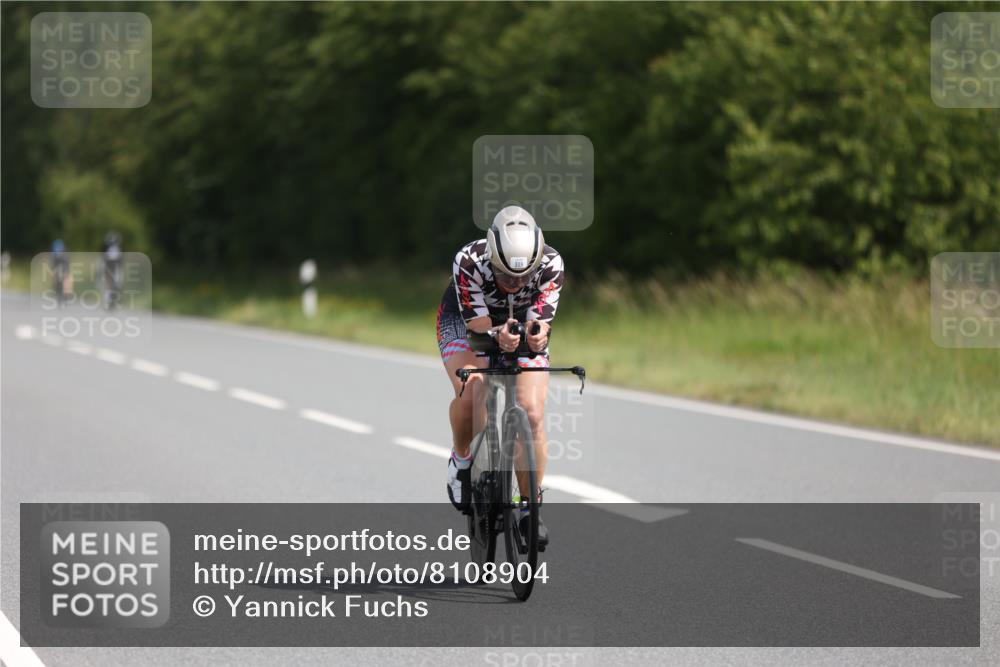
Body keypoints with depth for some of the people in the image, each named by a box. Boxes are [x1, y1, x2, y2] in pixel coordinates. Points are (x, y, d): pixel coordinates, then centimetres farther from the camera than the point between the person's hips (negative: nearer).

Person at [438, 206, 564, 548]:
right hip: (465, 322, -2)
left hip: (522, 327, 2)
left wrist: (538, 334, -55)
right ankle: (462, 460, -1)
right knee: (470, 391, -31)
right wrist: (498, 335, -55)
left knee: (532, 413, -15)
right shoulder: (469, 261, -35)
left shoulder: (551, 265, -30)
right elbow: (477, 321, -33)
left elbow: (541, 319, -31)